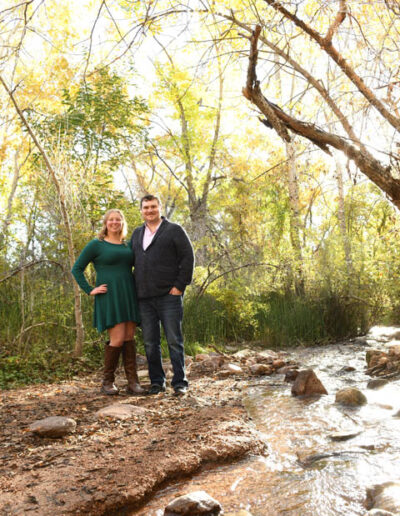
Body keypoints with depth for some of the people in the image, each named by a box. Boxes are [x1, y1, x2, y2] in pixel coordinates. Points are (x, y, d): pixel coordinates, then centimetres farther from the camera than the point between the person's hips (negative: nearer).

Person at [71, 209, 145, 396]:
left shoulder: (127, 246, 16)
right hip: (109, 298, -5)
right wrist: (90, 290, -8)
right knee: (117, 339, -10)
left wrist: (137, 289, 11)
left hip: (128, 297, 5)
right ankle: (107, 381, 7)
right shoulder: (96, 245, 0)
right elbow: (77, 269, 0)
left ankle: (133, 382, 4)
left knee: (129, 338, 2)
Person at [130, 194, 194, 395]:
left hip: (169, 295, -5)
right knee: (150, 343, 7)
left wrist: (180, 285, -11)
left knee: (174, 341, -1)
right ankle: (156, 382, 18)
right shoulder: (137, 233, 19)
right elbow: (131, 260, 24)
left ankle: (180, 382, 7)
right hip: (144, 298, 5)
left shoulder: (174, 230, 2)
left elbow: (188, 258, -4)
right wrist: (135, 289, 13)